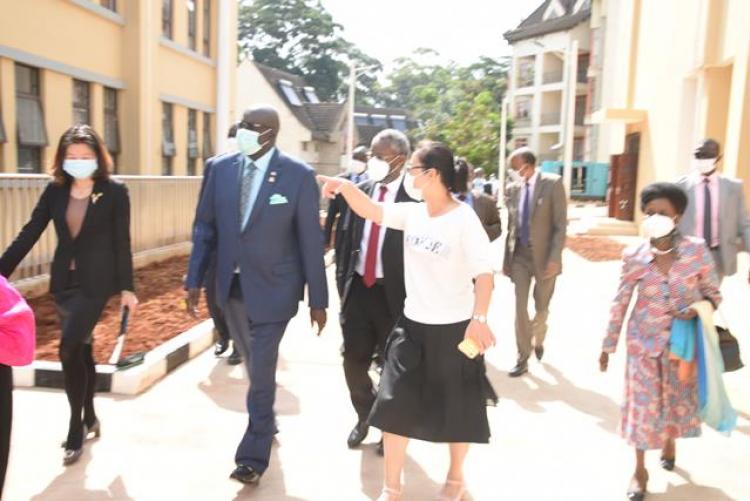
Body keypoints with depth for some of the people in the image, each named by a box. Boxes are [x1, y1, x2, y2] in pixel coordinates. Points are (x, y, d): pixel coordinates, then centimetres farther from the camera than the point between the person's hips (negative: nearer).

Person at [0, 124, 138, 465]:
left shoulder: (114, 192, -7)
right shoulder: (55, 191, 3)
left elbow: (122, 243, -6)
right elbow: (29, 234, 3)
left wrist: (127, 287, -6)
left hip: (95, 283, -5)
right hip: (64, 282, 5)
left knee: (69, 350, -14)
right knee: (81, 350, 15)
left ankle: (76, 431, 1)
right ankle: (89, 418, 31)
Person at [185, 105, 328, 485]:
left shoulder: (299, 175, -12)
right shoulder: (221, 167, -1)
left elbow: (311, 240, -9)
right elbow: (205, 227, 5)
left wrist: (318, 298, -7)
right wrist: (195, 280, 3)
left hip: (272, 288, -4)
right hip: (231, 286, 5)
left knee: (261, 371, 0)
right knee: (253, 365, 21)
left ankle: (253, 456, 17)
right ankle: (266, 421, 46)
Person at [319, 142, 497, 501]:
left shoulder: (464, 219, -16)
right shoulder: (411, 213, 0)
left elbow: (484, 272, -20)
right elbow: (371, 211, -3)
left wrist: (479, 318, -31)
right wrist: (344, 186, -19)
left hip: (453, 329, -5)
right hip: (413, 326, 5)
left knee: (456, 408, 13)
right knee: (394, 405, 6)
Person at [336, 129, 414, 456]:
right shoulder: (361, 190, 6)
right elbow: (348, 239, 10)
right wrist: (344, 285, 9)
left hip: (393, 293, -5)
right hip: (359, 288, 5)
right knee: (353, 361, 12)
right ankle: (365, 416, 40)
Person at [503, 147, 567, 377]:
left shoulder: (553, 183, -9)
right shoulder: (513, 188, 3)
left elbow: (561, 224, -11)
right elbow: (511, 226, 9)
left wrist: (554, 258, -17)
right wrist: (506, 258, 7)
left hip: (543, 256, -3)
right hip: (519, 255, 3)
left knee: (542, 308, 12)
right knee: (520, 308, 3)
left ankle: (538, 340, 41)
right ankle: (523, 358, 12)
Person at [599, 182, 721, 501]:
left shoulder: (697, 250, -12)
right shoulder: (634, 257, -11)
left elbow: (713, 293, -1)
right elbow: (619, 304, -4)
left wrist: (699, 309, -23)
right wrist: (608, 346, -1)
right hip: (644, 342, -1)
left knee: (678, 398, 19)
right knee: (642, 403, 4)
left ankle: (670, 442, 51)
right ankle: (640, 470, 22)